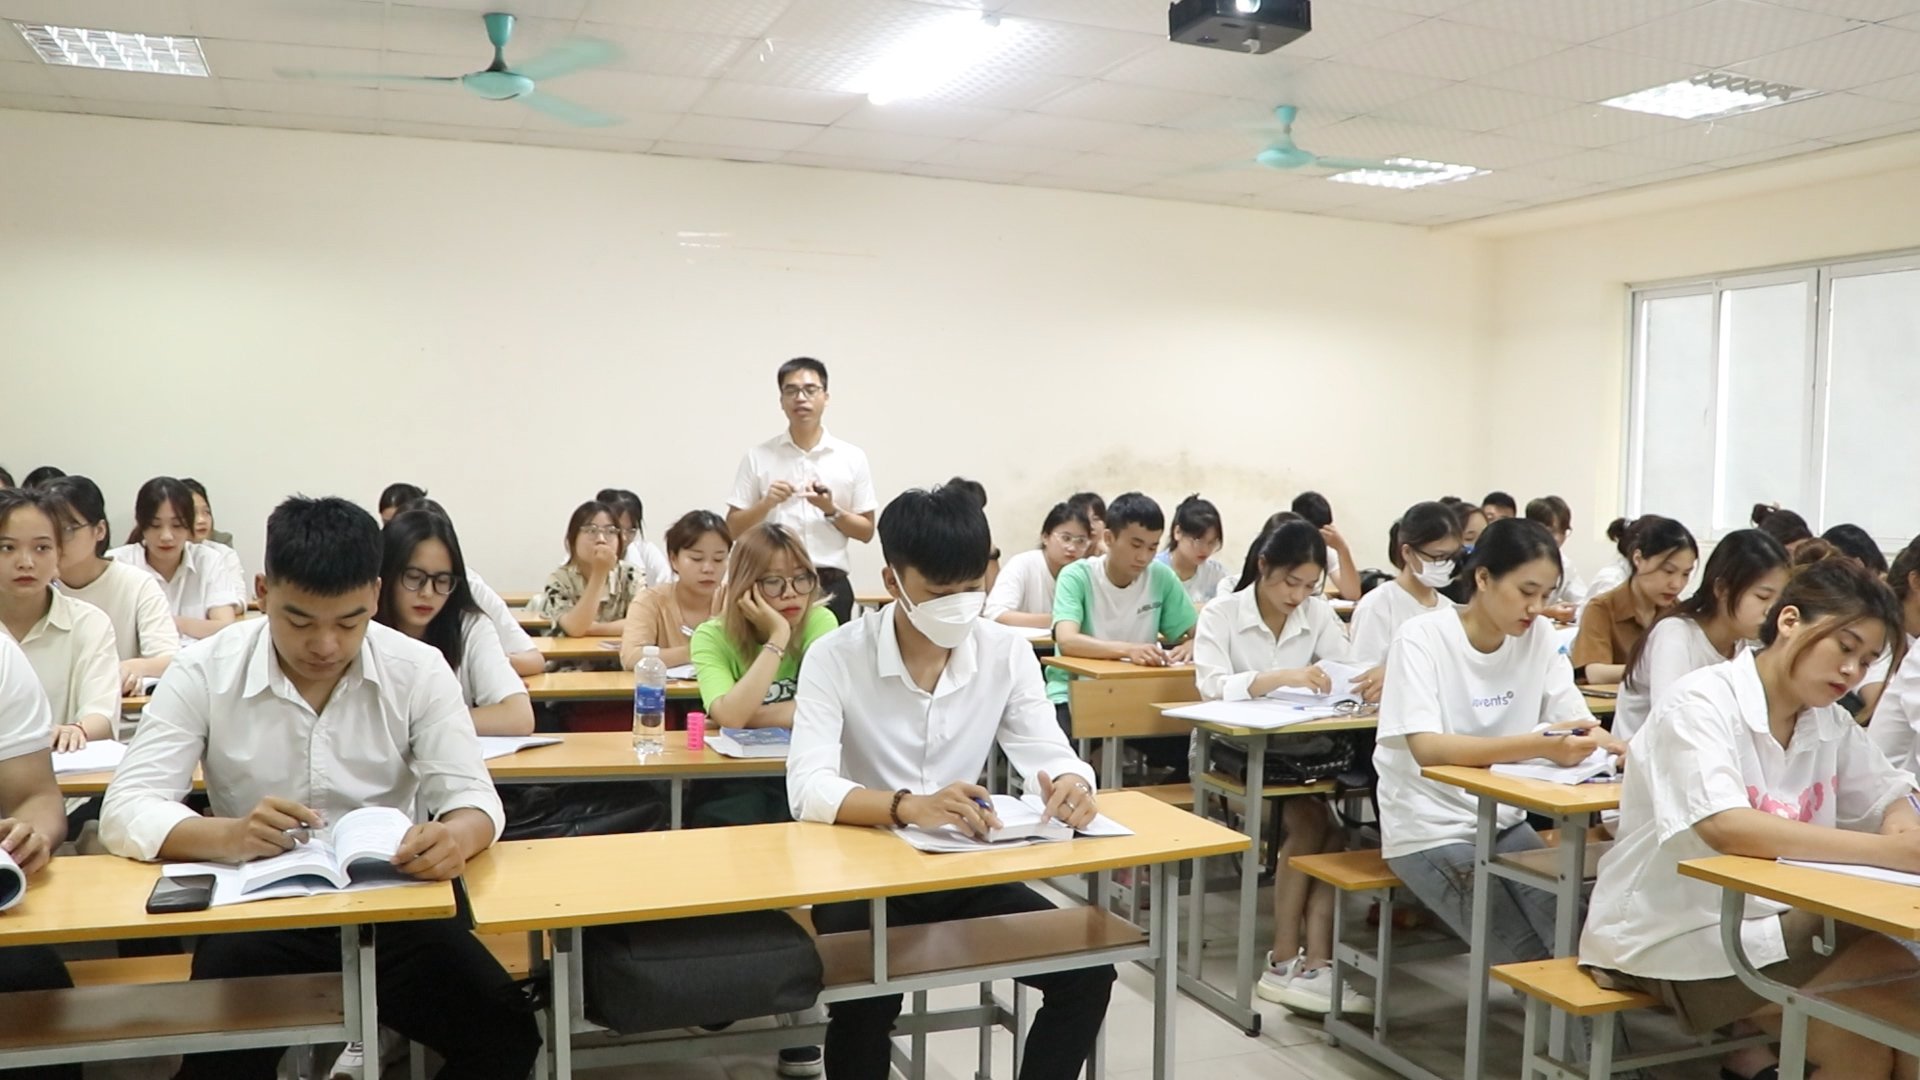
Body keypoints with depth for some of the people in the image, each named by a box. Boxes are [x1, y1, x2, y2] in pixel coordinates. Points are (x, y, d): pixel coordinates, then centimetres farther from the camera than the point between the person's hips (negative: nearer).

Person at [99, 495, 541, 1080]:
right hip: (258, 911, -1)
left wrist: (456, 836, -32)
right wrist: (229, 835, -33)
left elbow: (473, 797, -6)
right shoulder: (203, 672, -6)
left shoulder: (419, 669, -5)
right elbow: (125, 812, -11)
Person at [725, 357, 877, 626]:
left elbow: (866, 531, 7)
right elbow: (733, 528, 5)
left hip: (831, 585, 1)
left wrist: (832, 511, -10)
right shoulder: (758, 457, 4)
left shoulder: (852, 457, 5)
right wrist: (766, 504, -13)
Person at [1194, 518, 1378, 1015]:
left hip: (1298, 750, 4)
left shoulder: (1318, 614, 6)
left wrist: (1376, 679, -30)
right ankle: (1290, 961, -16)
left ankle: (1313, 963, -24)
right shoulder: (1220, 614, -6)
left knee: (1322, 824, -25)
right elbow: (1212, 685, -22)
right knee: (1310, 822, -26)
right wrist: (1281, 677, -36)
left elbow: (1352, 668, -6)